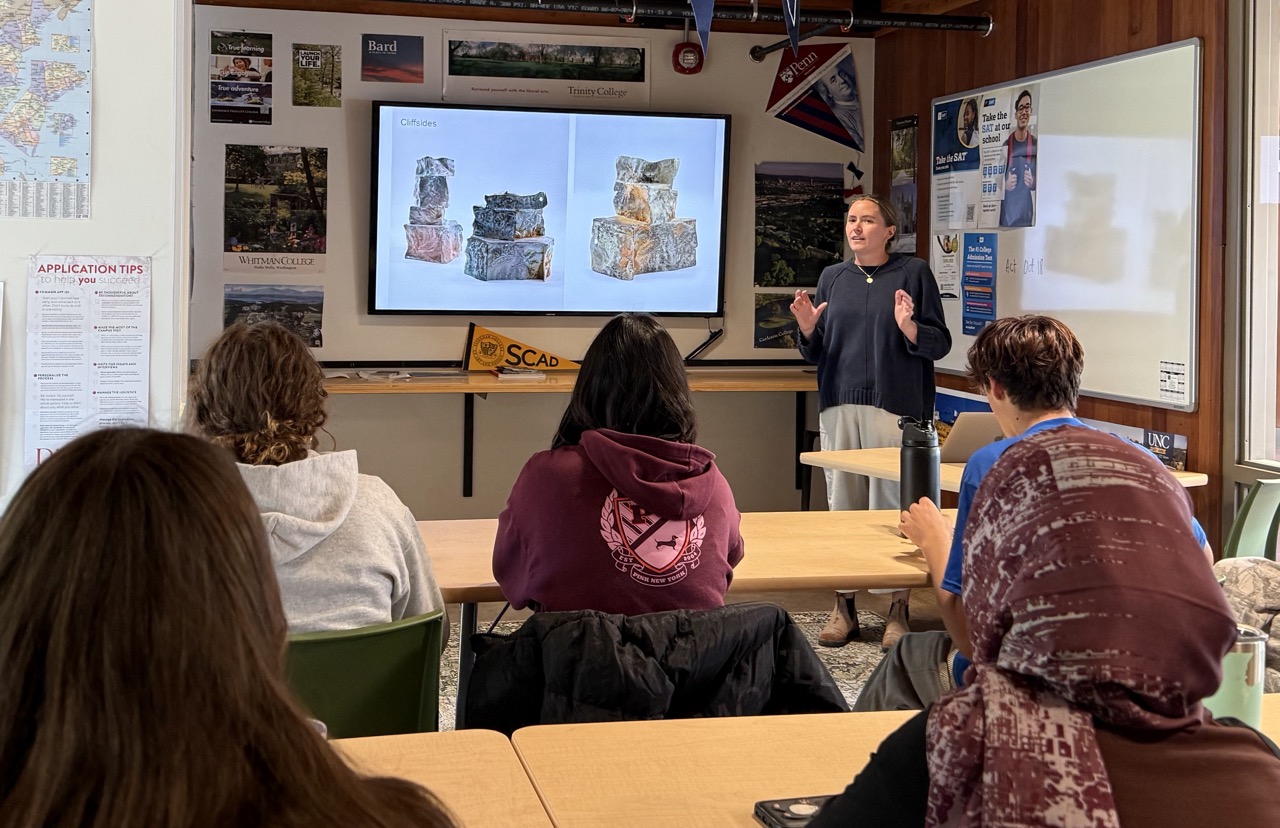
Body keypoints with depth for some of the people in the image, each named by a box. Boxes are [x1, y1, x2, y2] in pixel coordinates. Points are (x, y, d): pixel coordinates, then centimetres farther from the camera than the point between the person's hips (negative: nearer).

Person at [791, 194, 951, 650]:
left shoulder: (914, 272, 2)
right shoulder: (832, 277, 14)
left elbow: (940, 343, 0)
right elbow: (817, 353, 17)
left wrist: (910, 328, -18)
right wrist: (808, 329, -3)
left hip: (896, 407, -4)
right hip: (839, 407, 4)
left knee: (894, 506, -3)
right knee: (842, 505, 5)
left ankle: (898, 610, 6)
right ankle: (843, 607, 14)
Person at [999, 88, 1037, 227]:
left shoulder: (1035, 144, 4)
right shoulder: (1006, 145, 0)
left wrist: (1033, 183, -12)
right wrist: (1006, 184, -16)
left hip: (1027, 208, 1)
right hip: (1008, 209, -1)